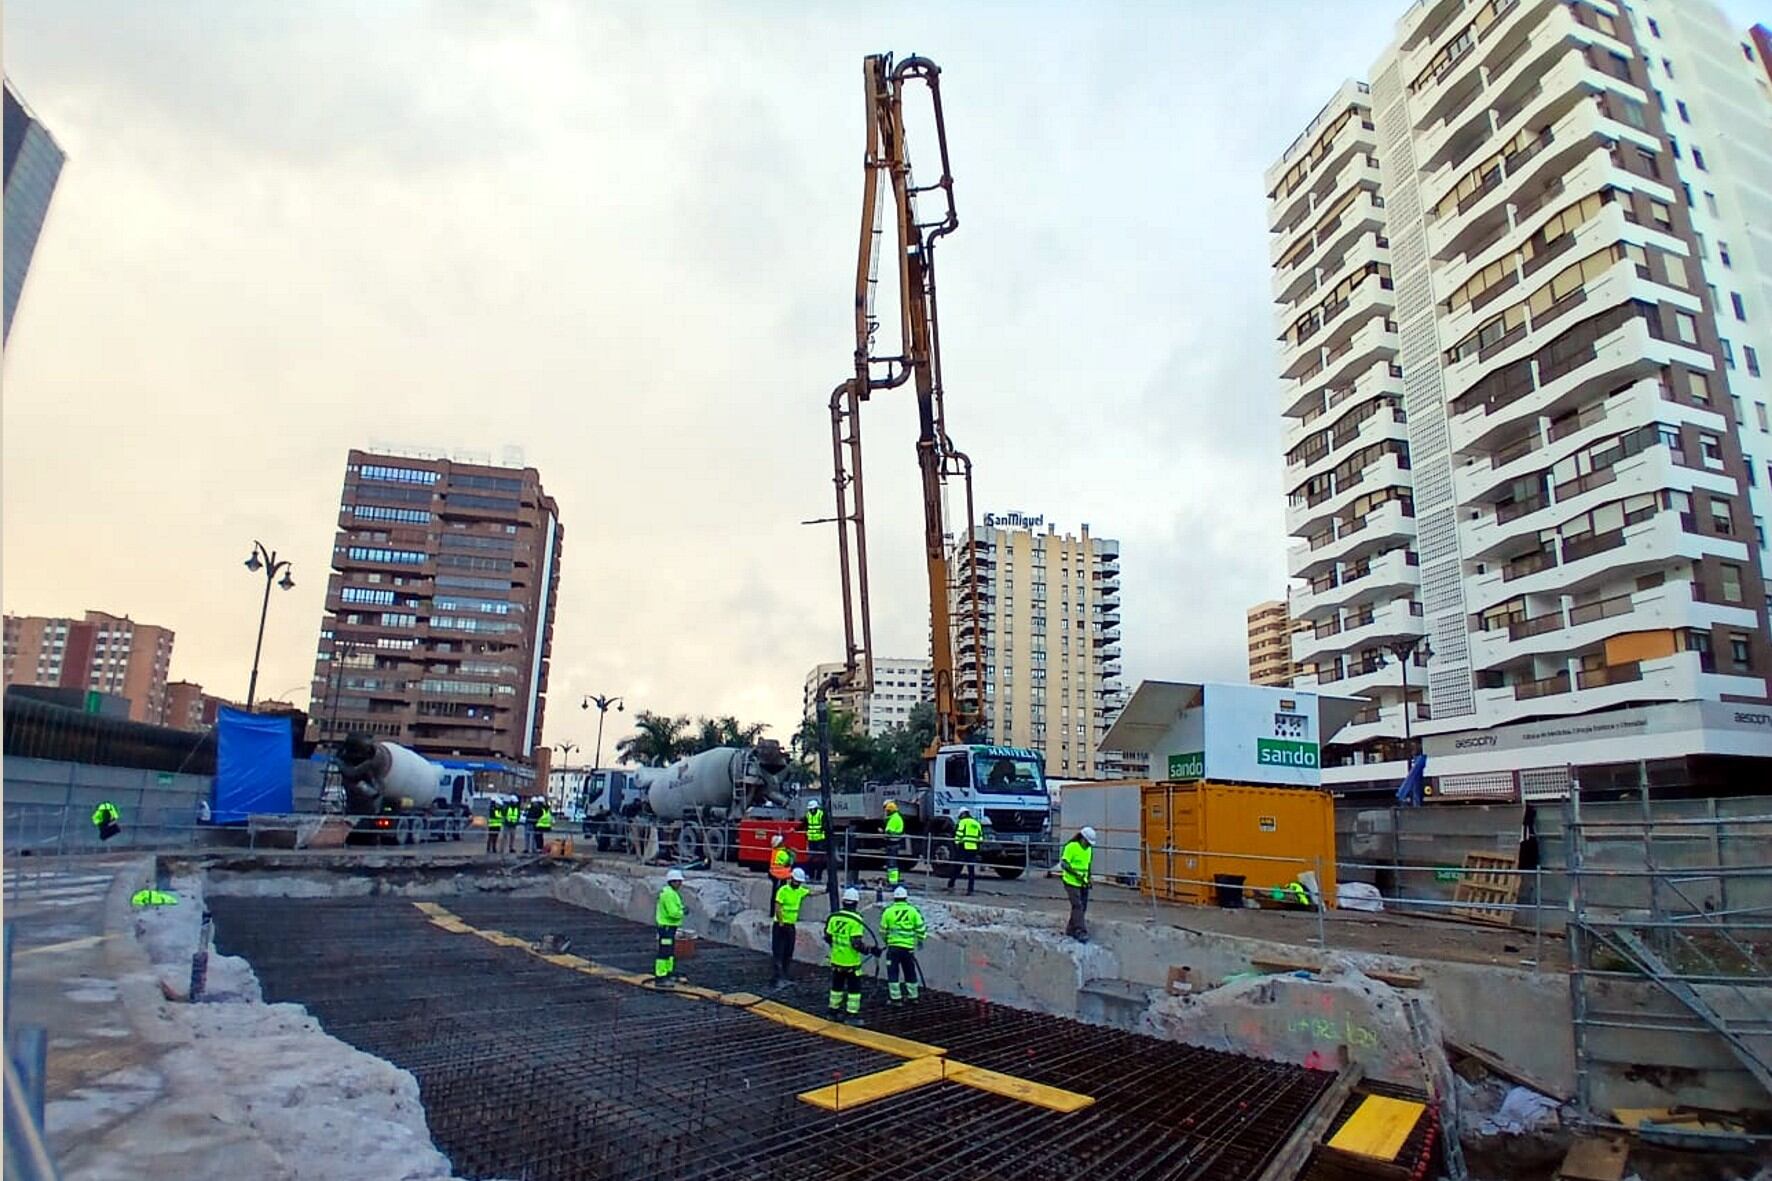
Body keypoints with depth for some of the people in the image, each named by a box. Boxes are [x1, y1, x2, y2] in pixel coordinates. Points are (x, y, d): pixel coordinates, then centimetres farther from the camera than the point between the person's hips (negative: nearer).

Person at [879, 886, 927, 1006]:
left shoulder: (888, 911, -1)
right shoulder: (913, 911, 1)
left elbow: (883, 930, 6)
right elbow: (920, 928, 3)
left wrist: (886, 940, 25)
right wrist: (920, 940, 19)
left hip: (893, 946, -2)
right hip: (909, 946, 2)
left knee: (892, 972, 6)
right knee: (910, 972, 15)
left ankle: (895, 997, 6)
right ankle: (913, 995, 24)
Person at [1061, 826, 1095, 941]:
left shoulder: (1089, 849, 9)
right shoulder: (1071, 847, -15)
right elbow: (1063, 864, -19)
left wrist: (1088, 878, 11)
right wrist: (1076, 873, -25)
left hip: (1083, 883, 8)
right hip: (1071, 882, -8)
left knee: (1083, 907, 10)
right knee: (1078, 906, -12)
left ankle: (1071, 929, 22)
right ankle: (1081, 932, -10)